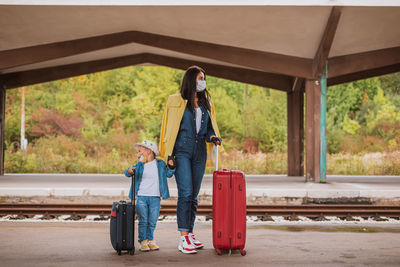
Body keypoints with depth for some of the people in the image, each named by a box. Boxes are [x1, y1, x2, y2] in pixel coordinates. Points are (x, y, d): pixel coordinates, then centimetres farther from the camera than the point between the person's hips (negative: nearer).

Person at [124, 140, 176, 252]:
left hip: (155, 198, 0)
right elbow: (127, 172, 1)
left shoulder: (160, 164, 8)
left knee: (152, 221, 5)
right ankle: (143, 241, 7)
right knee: (143, 221, -1)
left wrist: (171, 167, -4)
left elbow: (168, 174, 15)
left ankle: (150, 240, 18)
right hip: (141, 197, 0)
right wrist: (129, 171, -22)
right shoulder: (139, 165, 7)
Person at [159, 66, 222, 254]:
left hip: (199, 152, 5)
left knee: (194, 195, 7)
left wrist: (213, 137, 0)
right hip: (182, 151, -5)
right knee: (185, 193, -13)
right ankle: (183, 238, -11)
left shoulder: (205, 104, 17)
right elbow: (169, 128, 0)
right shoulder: (177, 101, 2)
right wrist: (169, 153, -7)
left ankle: (189, 234, 15)